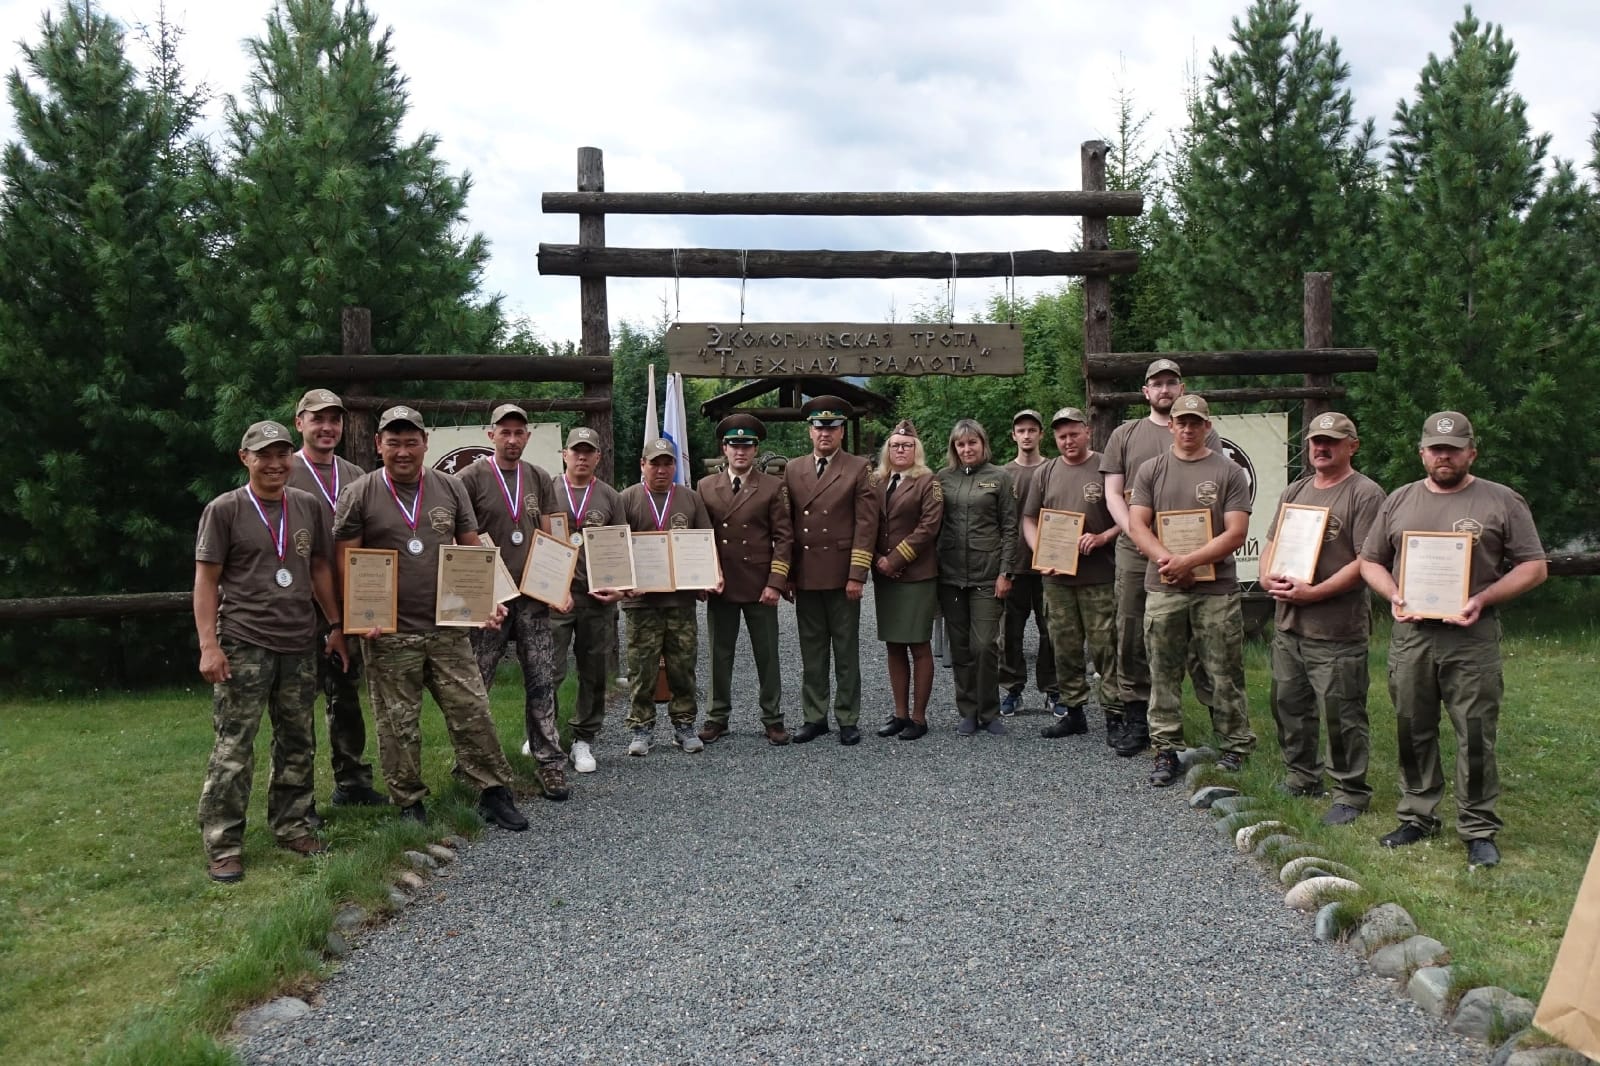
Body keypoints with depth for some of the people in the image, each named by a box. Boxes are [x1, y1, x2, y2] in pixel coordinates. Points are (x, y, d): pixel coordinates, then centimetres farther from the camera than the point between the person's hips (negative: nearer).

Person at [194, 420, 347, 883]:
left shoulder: (307, 505, 9)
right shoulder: (224, 510, -3)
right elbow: (206, 580, -4)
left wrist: (336, 626, 13)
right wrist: (209, 645, -10)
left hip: (299, 645, 5)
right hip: (244, 645, -5)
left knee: (298, 742, 11)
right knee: (234, 746, -4)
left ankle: (291, 826, 24)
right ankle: (223, 846, 3)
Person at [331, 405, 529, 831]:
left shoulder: (450, 488, 8)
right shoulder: (358, 496, -1)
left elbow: (473, 551, 13)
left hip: (448, 628, 2)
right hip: (389, 635, -2)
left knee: (473, 711, 3)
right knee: (398, 725, 5)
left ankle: (495, 793, 13)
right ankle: (408, 804, 20)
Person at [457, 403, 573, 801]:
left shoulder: (540, 480, 10)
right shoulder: (471, 478, -3)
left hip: (534, 597, 3)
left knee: (540, 684, 5)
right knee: (475, 685, 5)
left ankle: (550, 764, 11)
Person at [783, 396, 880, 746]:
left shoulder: (858, 469, 0)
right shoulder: (793, 470, 11)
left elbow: (866, 525, -4)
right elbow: (785, 524, 10)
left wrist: (857, 575, -10)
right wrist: (786, 574, 5)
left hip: (842, 576, -3)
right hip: (805, 577, 3)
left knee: (846, 651, 5)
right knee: (811, 652, 9)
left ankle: (848, 719, 12)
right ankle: (814, 717, 18)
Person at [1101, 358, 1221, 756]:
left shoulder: (1204, 436, 10)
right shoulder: (1125, 435, 14)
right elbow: (1113, 495, 8)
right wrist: (1137, 533, -8)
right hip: (1134, 552, 2)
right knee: (1131, 639, 4)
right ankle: (1136, 720, 13)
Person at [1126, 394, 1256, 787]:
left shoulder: (1228, 472, 2)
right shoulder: (1151, 471, 9)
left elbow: (1235, 533, -5)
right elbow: (1138, 525, 2)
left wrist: (1188, 561, -14)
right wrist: (1166, 561, -14)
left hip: (1216, 590, -2)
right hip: (1162, 589, 2)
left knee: (1225, 675, 4)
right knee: (1163, 674, 6)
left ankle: (1234, 750, 17)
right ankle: (1166, 751, 15)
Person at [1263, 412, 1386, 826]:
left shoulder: (1365, 494, -8)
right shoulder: (1295, 492, 15)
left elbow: (1365, 561, -15)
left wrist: (1313, 592, -19)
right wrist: (1268, 577, -2)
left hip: (1337, 631, -7)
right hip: (1288, 624, 8)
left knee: (1341, 715, 0)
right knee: (1289, 706, 16)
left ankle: (1350, 794, 14)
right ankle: (1302, 780, 32)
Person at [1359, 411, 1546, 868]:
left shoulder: (1501, 502, 1)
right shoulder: (1399, 500, 11)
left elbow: (1534, 568, 0)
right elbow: (1370, 561, 15)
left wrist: (1483, 598, -14)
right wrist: (1393, 595, -5)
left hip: (1472, 638, -3)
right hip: (1410, 633, 3)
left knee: (1476, 737, -1)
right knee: (1413, 733, 11)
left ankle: (1479, 831, 10)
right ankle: (1418, 817, 24)